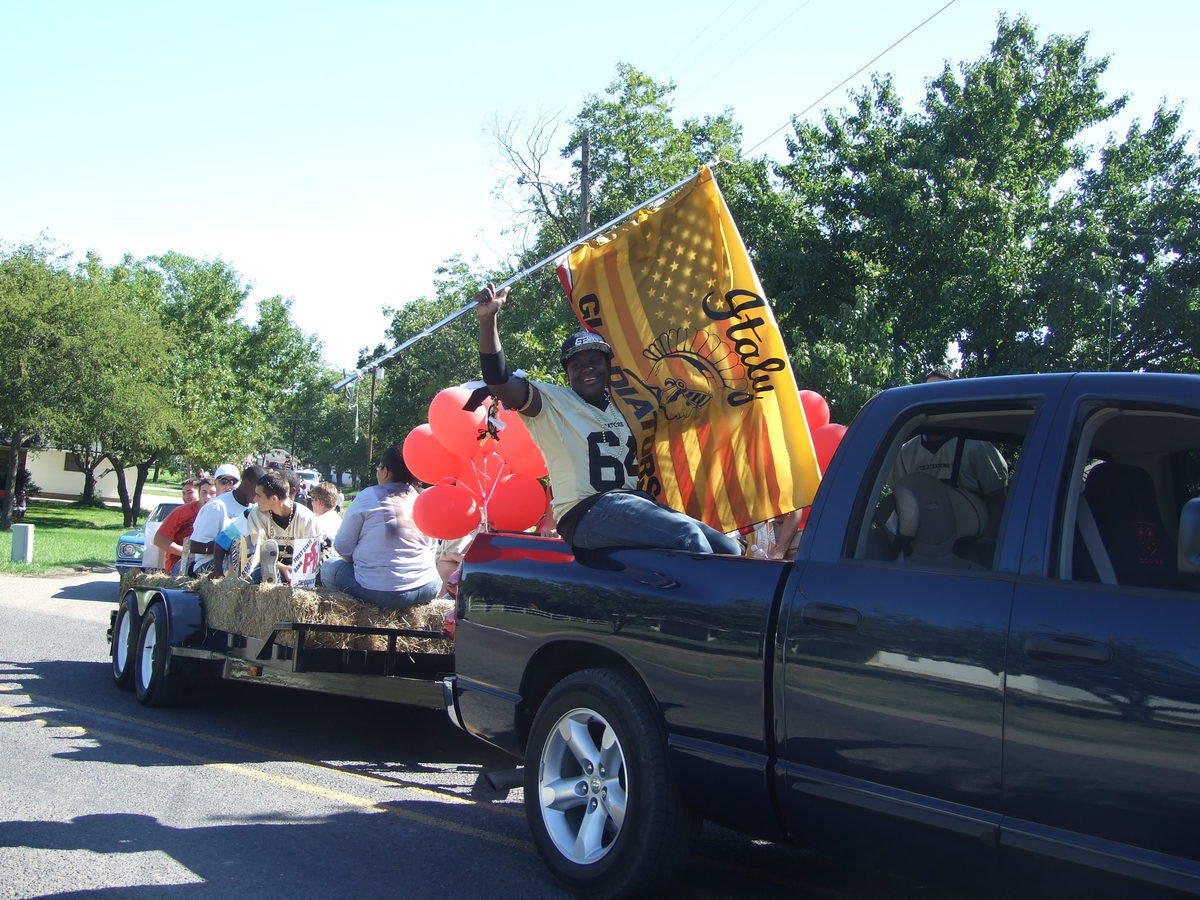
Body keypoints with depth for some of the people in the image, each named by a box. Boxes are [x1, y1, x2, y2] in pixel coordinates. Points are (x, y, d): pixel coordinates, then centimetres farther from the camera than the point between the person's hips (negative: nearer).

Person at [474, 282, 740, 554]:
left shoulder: (620, 406, 23)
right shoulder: (553, 402, 3)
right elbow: (499, 383, -13)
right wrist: (488, 319, -24)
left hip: (634, 502, 8)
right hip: (586, 512, -8)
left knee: (727, 549, -6)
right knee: (688, 535, -30)